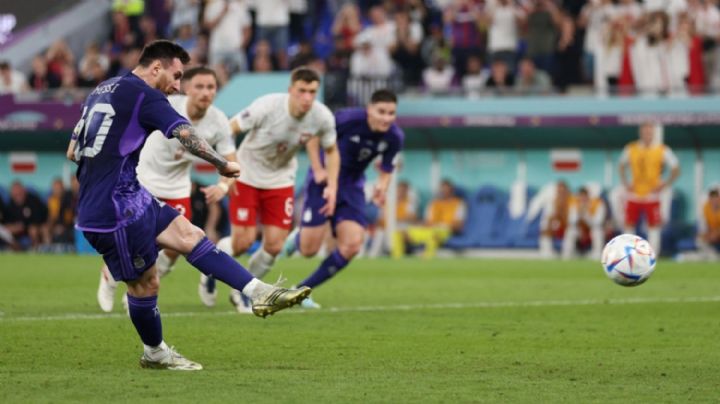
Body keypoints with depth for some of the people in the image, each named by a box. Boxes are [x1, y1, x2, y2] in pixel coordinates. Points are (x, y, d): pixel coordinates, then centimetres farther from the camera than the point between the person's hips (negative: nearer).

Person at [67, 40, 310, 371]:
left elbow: (72, 151, 20)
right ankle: (154, 353, 23)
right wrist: (223, 165, -5)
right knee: (145, 283, 4)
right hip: (115, 211, -10)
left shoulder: (101, 91, 16)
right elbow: (186, 135, -18)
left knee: (189, 235, 5)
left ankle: (258, 293, 0)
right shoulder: (143, 94, -12)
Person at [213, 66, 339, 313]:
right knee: (243, 241, -10)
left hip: (280, 180, 4)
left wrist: (332, 186, -8)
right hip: (247, 176, -4)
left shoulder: (323, 117, -16)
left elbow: (331, 151, 4)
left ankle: (243, 292, 23)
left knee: (274, 245, -3)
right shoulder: (266, 107, -29)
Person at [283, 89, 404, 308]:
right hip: (325, 180, -4)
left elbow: (386, 169, 3)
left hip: (352, 186, 4)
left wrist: (382, 185, -20)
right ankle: (297, 237, 34)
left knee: (351, 246, -12)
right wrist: (317, 170, -15)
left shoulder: (394, 138, -10)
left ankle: (301, 290, 4)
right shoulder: (349, 119, -24)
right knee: (308, 250, -7)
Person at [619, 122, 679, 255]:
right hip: (633, 196, 3)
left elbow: (675, 169, 2)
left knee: (654, 228, -8)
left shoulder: (662, 150, -4)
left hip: (652, 196, -2)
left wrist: (664, 185, -7)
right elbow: (622, 166, 19)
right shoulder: (631, 149, 3)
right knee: (629, 226, 5)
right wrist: (626, 183, 6)